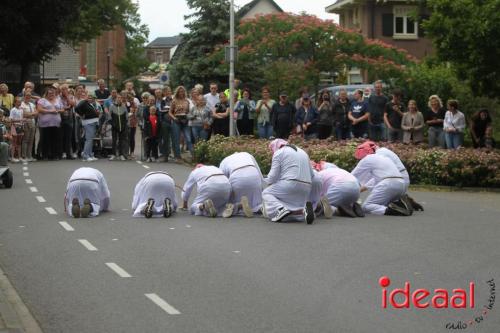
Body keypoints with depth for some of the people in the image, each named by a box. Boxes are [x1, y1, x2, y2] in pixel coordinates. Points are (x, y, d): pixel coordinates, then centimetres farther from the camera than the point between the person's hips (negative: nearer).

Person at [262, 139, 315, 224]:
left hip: (290, 184, -7)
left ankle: (280, 209, -17)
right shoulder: (302, 152, 26)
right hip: (306, 188, 7)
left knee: (266, 193, 10)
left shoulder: (278, 153, 3)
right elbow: (311, 175, 23)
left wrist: (266, 180, 16)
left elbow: (273, 177, -4)